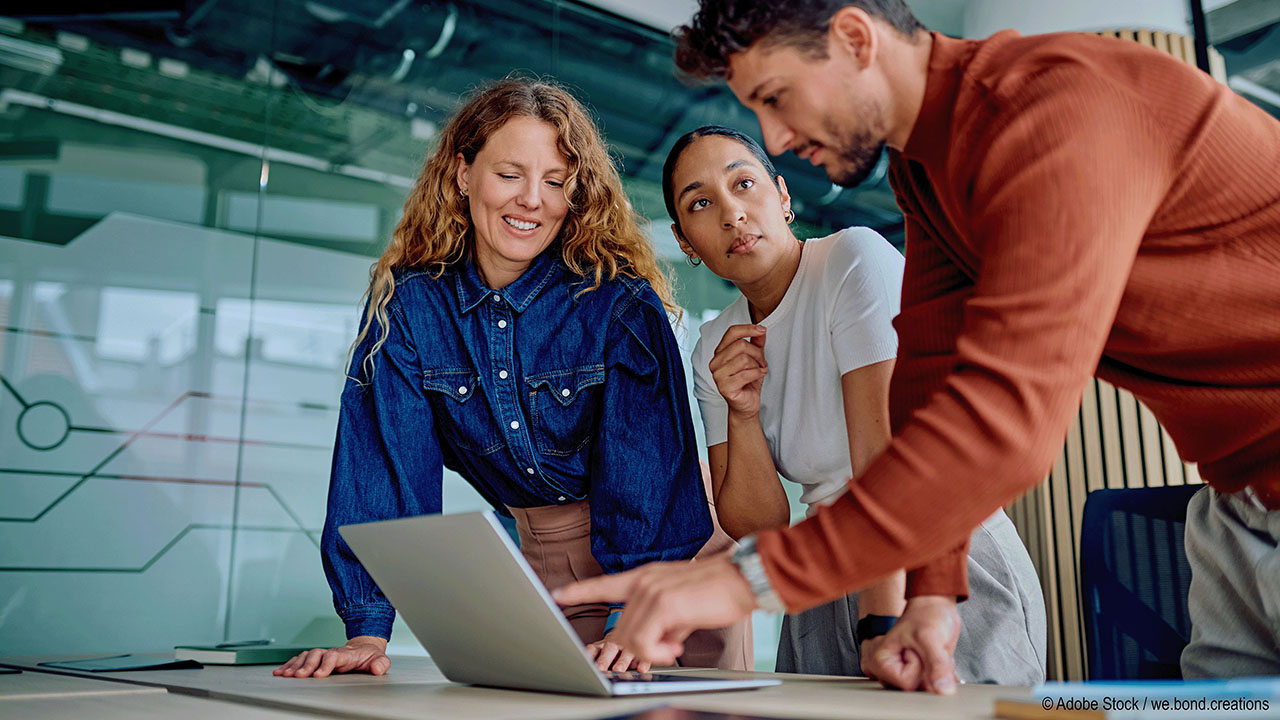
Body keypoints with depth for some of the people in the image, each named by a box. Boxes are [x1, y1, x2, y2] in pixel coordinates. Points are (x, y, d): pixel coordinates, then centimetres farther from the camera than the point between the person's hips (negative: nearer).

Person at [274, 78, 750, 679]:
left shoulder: (620, 298, -21)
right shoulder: (406, 300, -13)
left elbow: (646, 458, -26)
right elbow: (385, 458, -16)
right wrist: (368, 628, -24)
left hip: (677, 544, -2)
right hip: (543, 553, 2)